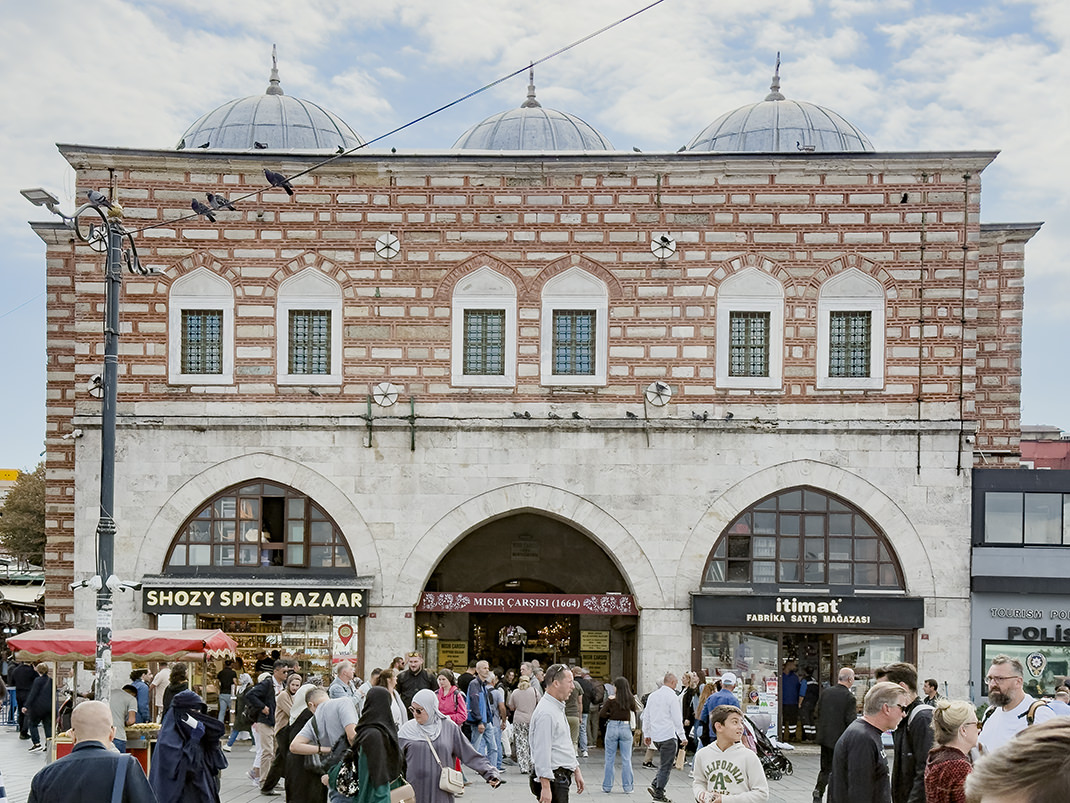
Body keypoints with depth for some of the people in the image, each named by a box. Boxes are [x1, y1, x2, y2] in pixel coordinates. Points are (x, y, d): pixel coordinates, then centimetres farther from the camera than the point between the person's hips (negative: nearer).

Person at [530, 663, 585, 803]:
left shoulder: (558, 708, 17)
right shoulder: (546, 713, -18)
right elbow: (541, 752, -22)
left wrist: (576, 771, 25)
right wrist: (545, 787, -24)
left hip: (562, 777, 10)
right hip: (552, 779, -10)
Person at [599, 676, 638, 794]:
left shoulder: (611, 699, -6)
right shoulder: (631, 699, 0)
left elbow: (601, 715, -8)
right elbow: (635, 713, 3)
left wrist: (610, 715, 9)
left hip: (612, 727, -1)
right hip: (626, 728, 1)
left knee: (610, 759, 9)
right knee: (626, 759, 7)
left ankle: (607, 786, 14)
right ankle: (628, 787, 8)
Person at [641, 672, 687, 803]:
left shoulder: (652, 695, 10)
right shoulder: (672, 696, -11)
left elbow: (646, 716, 15)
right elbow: (677, 719, -11)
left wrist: (646, 734, 23)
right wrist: (683, 737, -4)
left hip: (655, 736, 7)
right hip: (668, 736, -7)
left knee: (664, 763, 19)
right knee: (666, 766, 0)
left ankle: (655, 785, 6)